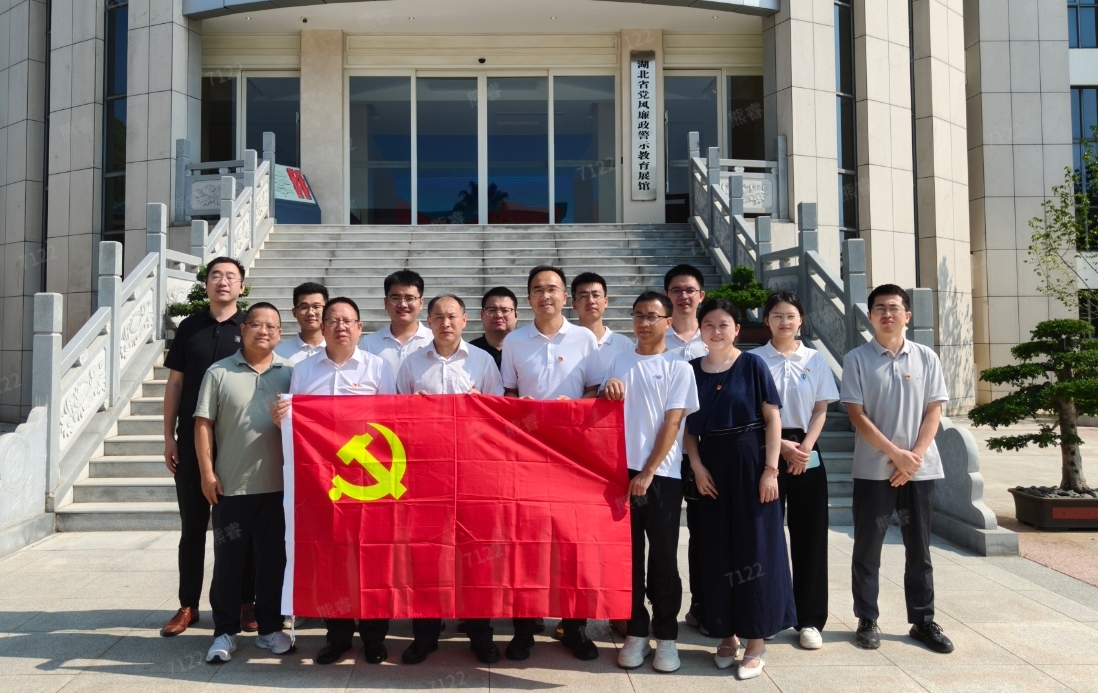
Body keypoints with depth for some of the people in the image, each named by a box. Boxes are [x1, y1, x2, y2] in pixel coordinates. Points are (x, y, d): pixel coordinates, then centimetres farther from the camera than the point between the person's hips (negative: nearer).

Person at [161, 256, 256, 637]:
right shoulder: (189, 327, 8)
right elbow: (175, 383, 9)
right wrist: (169, 436, 4)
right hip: (192, 440, 2)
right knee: (192, 525, 9)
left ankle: (246, 603, 16)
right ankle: (188, 605, 20)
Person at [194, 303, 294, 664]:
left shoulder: (290, 372, 5)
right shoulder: (219, 373, 1)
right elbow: (203, 423, 0)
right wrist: (207, 473, -5)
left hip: (278, 485, 1)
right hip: (231, 485, -1)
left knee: (273, 559, 10)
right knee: (228, 560, 7)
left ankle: (270, 628, 23)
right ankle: (225, 632, 20)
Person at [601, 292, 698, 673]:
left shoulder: (679, 368, 2)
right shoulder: (619, 361, 11)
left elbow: (672, 424, -5)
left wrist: (648, 473, -12)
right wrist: (607, 390, -9)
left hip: (662, 475, -2)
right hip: (621, 471, 3)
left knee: (663, 558, 4)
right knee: (628, 556, 7)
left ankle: (666, 636, 15)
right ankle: (636, 632, 18)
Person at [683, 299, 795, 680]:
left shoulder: (752, 365, -4)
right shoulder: (692, 369, 4)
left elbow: (773, 420, -5)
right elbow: (687, 425, 7)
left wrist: (770, 469, -12)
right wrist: (697, 466, -5)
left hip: (750, 462, -3)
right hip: (711, 466, 3)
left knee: (755, 547, 2)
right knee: (717, 550, 8)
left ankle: (756, 641, 11)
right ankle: (727, 633, 22)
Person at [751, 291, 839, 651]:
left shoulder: (815, 360, 6)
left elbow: (821, 410, 4)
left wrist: (804, 447, -10)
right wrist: (781, 445, -13)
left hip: (807, 454, 2)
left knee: (809, 536, 3)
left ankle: (810, 619, 13)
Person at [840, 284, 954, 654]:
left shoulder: (926, 357, 4)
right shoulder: (856, 359, -2)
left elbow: (933, 411, 3)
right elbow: (857, 414, -7)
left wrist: (914, 456, -10)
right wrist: (896, 453, -14)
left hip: (920, 468, 2)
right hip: (872, 469, -2)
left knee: (919, 548, 10)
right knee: (867, 547, 5)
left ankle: (923, 621, 22)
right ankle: (867, 620, 16)